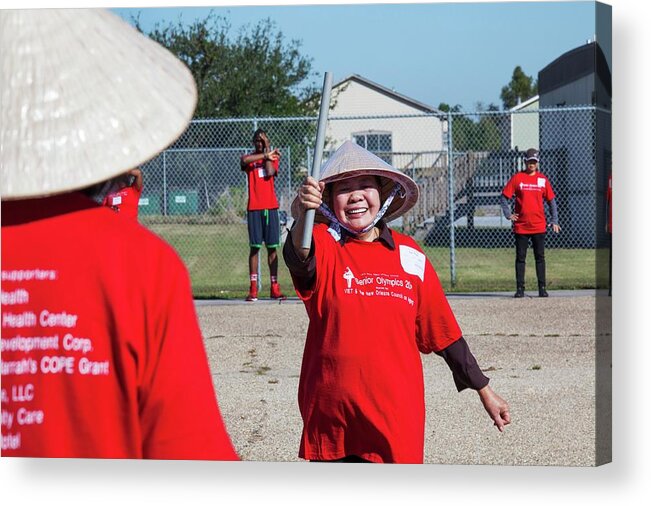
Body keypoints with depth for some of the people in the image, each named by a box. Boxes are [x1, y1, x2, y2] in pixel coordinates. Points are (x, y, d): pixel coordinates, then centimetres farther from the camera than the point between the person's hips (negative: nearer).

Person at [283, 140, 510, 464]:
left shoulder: (409, 255, 6)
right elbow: (299, 259, -29)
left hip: (397, 413, 1)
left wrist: (483, 390, 16)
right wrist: (302, 216, -50)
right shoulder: (323, 246, -2)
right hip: (332, 420, -1)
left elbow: (442, 332, 14)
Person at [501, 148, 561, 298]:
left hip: (539, 226, 1)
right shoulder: (517, 178, 1)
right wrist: (508, 214, -6)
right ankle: (519, 289, 7)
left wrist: (554, 221, 6)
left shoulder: (543, 179, 6)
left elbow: (551, 201, 11)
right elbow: (504, 197, 3)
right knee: (520, 258, 3)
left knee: (540, 257, 5)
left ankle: (542, 288, 10)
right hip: (521, 226, -1)